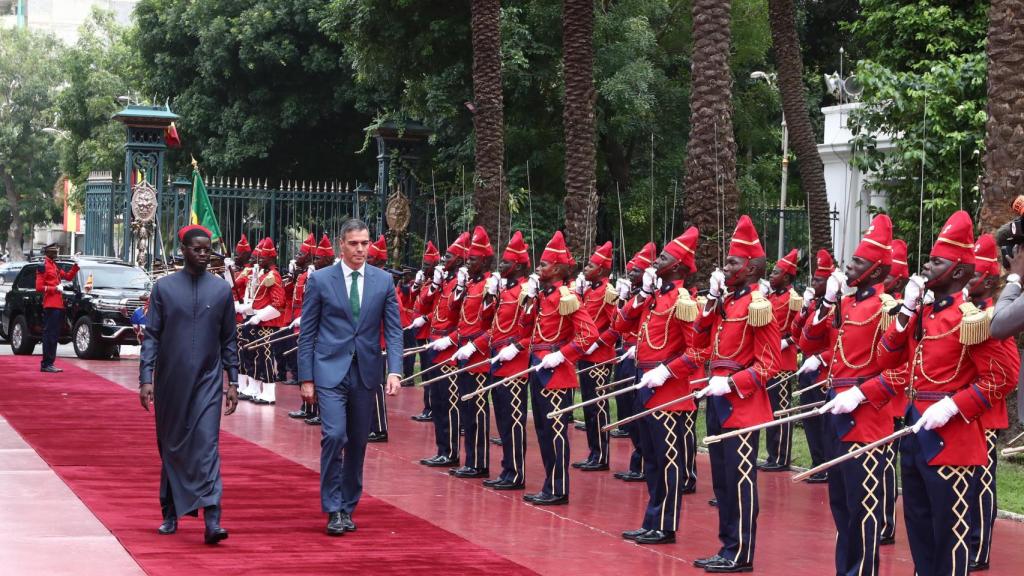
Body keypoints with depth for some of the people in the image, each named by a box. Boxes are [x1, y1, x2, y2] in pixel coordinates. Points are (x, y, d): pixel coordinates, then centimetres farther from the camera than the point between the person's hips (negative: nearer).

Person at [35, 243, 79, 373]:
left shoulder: (55, 266, 20)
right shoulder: (43, 267, -8)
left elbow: (68, 276, 24)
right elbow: (39, 287, -13)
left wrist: (76, 265, 12)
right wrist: (55, 288, -17)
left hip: (58, 305, 10)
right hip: (50, 306, -9)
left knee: (54, 336, 11)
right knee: (49, 335, -10)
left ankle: (49, 363, 16)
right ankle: (46, 364, -10)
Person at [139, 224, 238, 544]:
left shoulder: (222, 290, 4)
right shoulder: (164, 287, 1)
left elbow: (228, 339, 9)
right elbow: (151, 336, 1)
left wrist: (232, 382, 6)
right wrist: (146, 379, -7)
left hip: (207, 380, -1)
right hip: (170, 382, 1)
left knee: (207, 445, -11)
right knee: (171, 447, 10)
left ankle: (212, 520, -17)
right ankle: (171, 514, 24)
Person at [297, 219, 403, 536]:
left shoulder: (384, 281, 5)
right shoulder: (319, 280, -1)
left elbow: (393, 330, 5)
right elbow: (307, 332, 1)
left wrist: (395, 370, -9)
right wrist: (306, 378, -3)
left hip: (366, 372, 3)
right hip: (330, 370, -3)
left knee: (358, 442, 8)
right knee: (334, 435, -15)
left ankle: (348, 507, 19)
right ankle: (333, 509, -6)